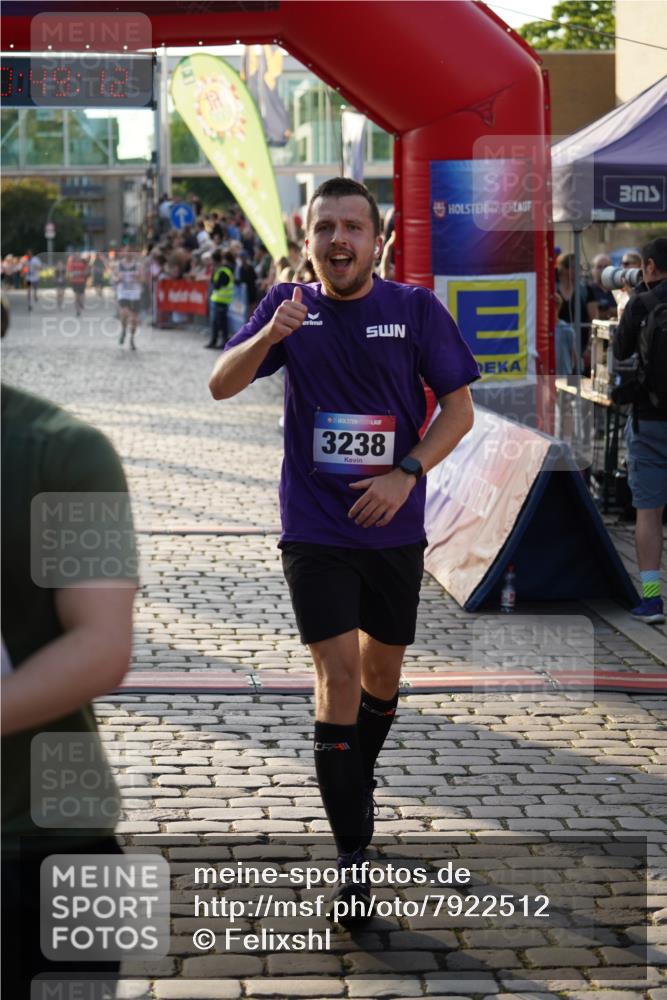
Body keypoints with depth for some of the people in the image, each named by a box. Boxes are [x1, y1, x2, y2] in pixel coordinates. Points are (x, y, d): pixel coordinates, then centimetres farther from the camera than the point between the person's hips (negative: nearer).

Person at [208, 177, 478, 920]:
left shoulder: (415, 308, -2)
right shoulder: (290, 306, 0)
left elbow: (459, 408, -1)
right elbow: (221, 386, -6)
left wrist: (407, 473, -16)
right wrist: (270, 336, -25)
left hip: (395, 528, 2)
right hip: (314, 531, -1)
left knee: (382, 671, 15)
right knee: (338, 674, -10)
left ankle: (359, 784, 43)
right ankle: (350, 858, -6)